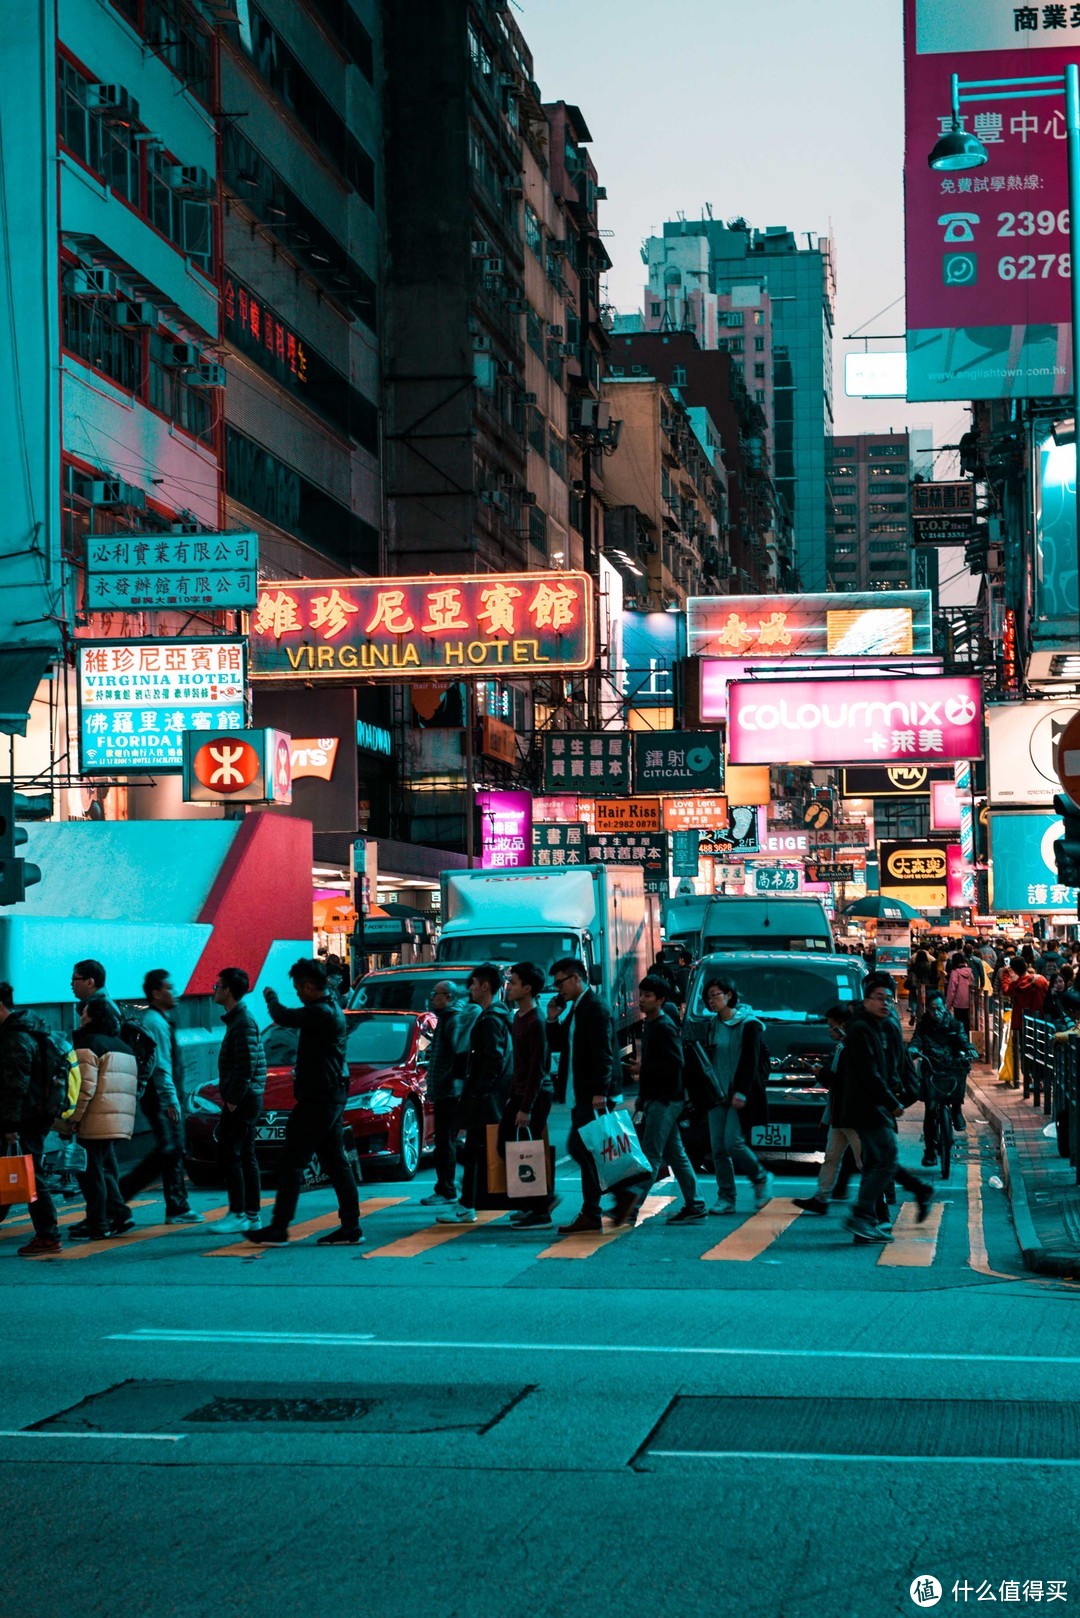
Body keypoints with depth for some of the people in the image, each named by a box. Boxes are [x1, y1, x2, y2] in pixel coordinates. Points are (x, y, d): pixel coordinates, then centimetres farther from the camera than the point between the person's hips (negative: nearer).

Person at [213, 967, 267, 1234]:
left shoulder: (243, 1022, -15)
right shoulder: (237, 1019, 17)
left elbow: (247, 1064, -22)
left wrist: (233, 1099, -18)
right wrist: (224, 1091, 14)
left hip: (241, 1101, -10)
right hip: (244, 1099, 10)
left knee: (228, 1156, -8)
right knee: (245, 1157, 10)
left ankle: (238, 1214, -7)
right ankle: (252, 1215, 13)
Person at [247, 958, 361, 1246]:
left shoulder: (320, 1013, -19)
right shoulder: (332, 1010, 13)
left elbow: (283, 1017, -17)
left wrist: (270, 997, 2)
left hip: (317, 1100, -10)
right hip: (332, 1096, 10)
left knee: (292, 1161, -6)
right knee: (335, 1162, 11)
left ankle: (278, 1228, -4)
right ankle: (351, 1227, 11)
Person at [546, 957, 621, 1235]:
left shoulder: (595, 1008, -12)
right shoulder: (575, 1009, 18)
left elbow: (603, 1053, -20)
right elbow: (557, 1045, 22)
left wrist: (600, 1092, -25)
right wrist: (553, 1019, 6)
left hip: (593, 1095, -10)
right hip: (580, 1095, 10)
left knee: (586, 1149, -8)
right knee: (578, 1149, 10)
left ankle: (590, 1215, -4)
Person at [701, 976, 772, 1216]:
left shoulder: (748, 1024, -7)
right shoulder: (714, 1025, 13)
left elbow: (751, 1062, -11)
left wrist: (741, 1093, -17)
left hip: (739, 1096, -6)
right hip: (717, 1094, 7)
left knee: (732, 1142, -13)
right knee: (718, 1147, 1)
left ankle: (761, 1179, 10)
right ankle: (725, 1198, 6)